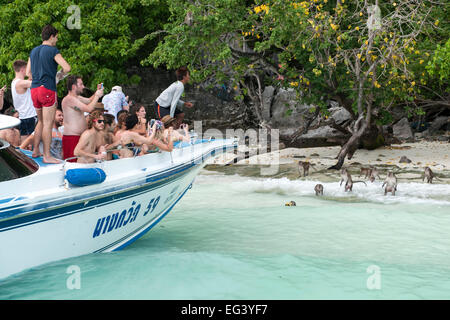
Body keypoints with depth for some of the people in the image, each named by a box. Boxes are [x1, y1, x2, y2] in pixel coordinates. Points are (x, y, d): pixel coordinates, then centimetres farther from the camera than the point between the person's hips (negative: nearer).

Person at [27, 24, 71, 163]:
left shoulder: (34, 51, 15)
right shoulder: (53, 51, -7)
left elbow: (28, 73, 18)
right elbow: (67, 68, -16)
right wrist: (60, 74, 3)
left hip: (34, 89, 7)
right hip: (48, 90, -7)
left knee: (41, 121, 20)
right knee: (48, 123, -5)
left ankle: (35, 151, 23)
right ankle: (47, 156, -4)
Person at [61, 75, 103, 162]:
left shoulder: (76, 98, 18)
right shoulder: (69, 99, -14)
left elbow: (89, 100, 35)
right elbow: (89, 108, -21)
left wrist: (97, 92, 17)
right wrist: (97, 96, -8)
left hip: (79, 137, 10)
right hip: (72, 138, -10)